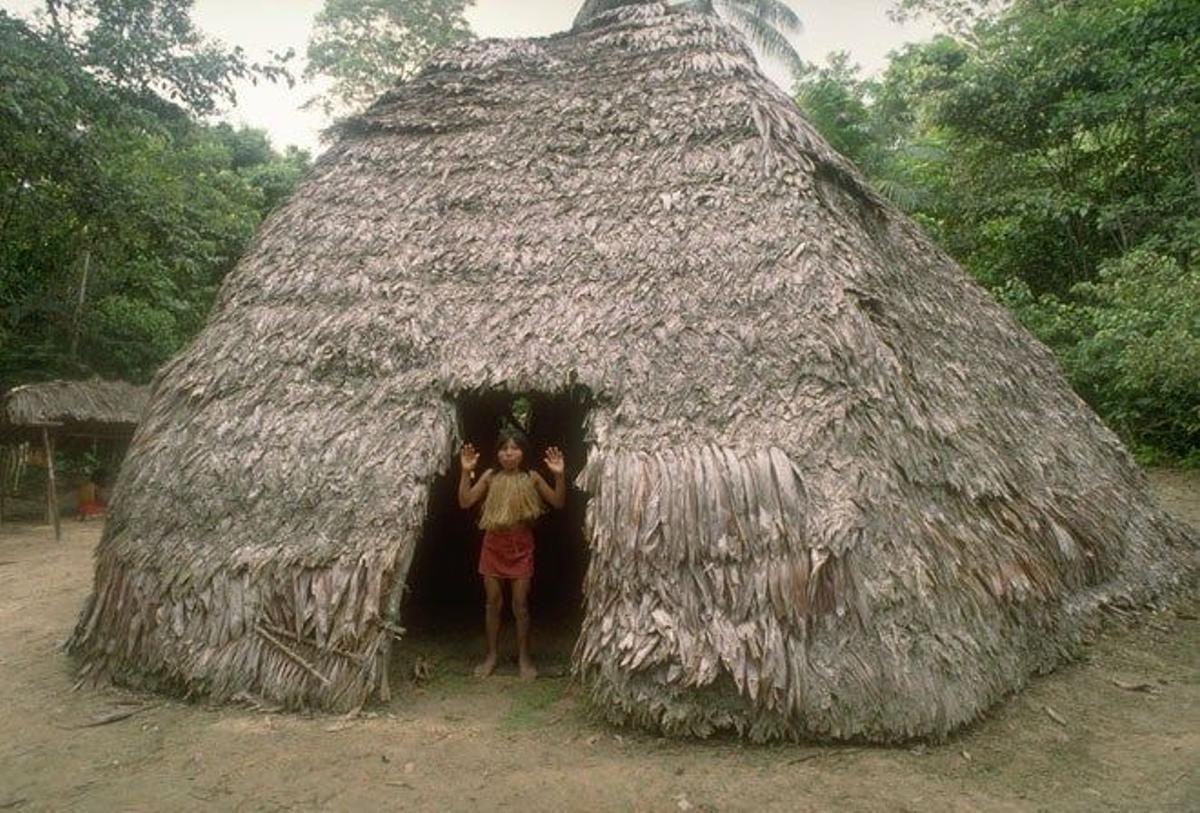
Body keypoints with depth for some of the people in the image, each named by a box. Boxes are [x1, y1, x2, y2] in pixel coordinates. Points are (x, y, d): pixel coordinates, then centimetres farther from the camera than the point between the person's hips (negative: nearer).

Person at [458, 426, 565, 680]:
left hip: (521, 545, -1)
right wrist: (466, 471, -17)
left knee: (520, 603, 3)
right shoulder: (490, 476, -2)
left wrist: (560, 475, -19)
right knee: (492, 601, 8)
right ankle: (491, 655, 22)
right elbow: (465, 502, -7)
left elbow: (558, 503, -4)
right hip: (494, 543, 1)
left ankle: (524, 657, 17)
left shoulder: (532, 478, -3)